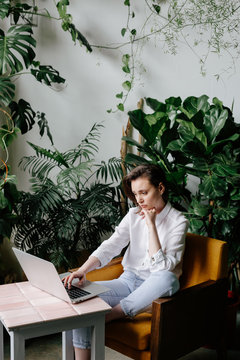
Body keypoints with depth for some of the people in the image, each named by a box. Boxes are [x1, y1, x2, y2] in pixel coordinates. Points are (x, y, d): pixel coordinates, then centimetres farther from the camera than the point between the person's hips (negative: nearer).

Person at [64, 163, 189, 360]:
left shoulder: (178, 221, -10)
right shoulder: (134, 215, 5)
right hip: (129, 281, 4)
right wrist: (83, 270, -23)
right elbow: (110, 246, -6)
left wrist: (151, 225, -20)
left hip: (155, 288, -3)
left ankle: (109, 316, -25)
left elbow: (162, 267, -19)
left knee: (167, 279, -39)